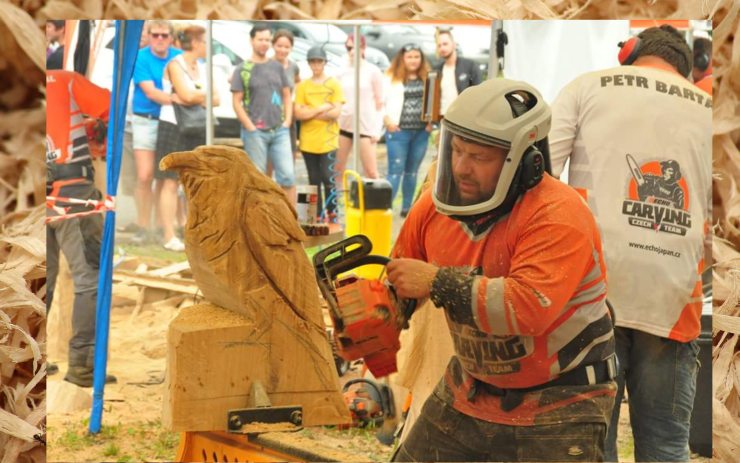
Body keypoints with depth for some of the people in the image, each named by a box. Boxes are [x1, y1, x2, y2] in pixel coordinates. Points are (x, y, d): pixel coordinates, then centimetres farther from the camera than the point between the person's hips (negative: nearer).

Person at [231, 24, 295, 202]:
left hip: (280, 130, 3)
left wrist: (287, 120, 3)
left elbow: (287, 96, 16)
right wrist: (250, 127, -10)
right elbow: (236, 102, -2)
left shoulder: (277, 67, 12)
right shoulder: (242, 70, 1)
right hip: (255, 132, -3)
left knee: (288, 176, -4)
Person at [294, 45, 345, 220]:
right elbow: (298, 114, -3)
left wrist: (310, 112, -8)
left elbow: (335, 113, -9)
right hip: (308, 142, 3)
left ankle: (332, 215, -1)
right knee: (314, 180, 7)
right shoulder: (302, 86, 7)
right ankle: (318, 217, 13)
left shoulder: (334, 85, 2)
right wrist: (322, 108, -10)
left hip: (328, 141, -3)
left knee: (328, 178, -8)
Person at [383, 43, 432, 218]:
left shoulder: (427, 78, 8)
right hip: (398, 131, -3)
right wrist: (387, 120, -12)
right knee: (395, 170, -6)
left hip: (421, 132, 3)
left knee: (412, 171, 11)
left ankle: (407, 207, 18)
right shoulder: (392, 77, 0)